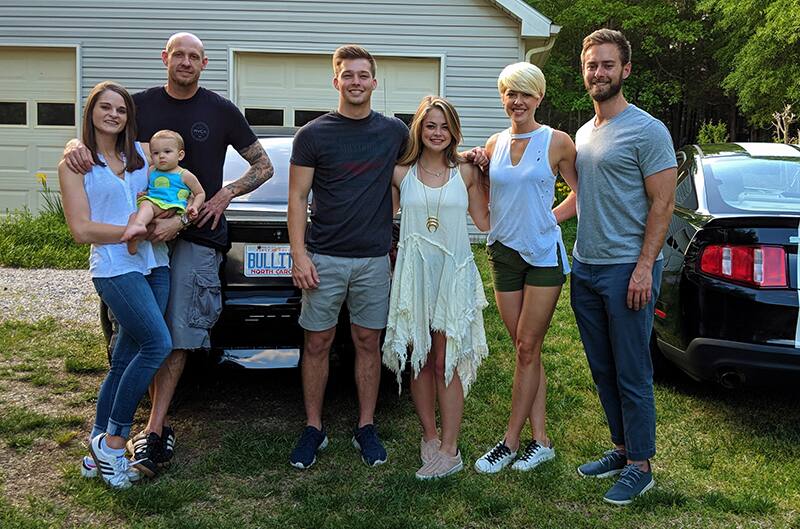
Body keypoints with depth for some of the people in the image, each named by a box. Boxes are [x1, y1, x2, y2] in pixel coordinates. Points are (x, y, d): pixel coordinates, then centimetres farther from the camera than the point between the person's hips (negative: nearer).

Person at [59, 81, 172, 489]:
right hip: (114, 268, -5)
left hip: (154, 264, 6)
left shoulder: (140, 153, 13)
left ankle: (98, 455, 15)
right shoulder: (75, 164, -1)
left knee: (124, 362, 6)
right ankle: (111, 442, -4)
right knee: (158, 344, -17)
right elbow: (82, 230, -8)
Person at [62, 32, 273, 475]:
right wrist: (75, 147, -14)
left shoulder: (220, 111, 5)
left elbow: (263, 166, 11)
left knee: (179, 335, -7)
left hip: (198, 236, -2)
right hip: (148, 231, 3)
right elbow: (96, 138, 11)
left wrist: (226, 194, -5)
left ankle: (152, 431, -5)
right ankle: (160, 425, 13)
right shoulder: (141, 105, 9)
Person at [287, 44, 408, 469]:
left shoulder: (395, 132, 6)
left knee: (368, 343, 8)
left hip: (374, 259, 2)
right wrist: (299, 254, -8)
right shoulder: (313, 134, 0)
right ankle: (313, 428, 17)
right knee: (317, 343, 4)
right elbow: (298, 197, -1)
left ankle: (366, 428, 20)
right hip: (323, 258, -1)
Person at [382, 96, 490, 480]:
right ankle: (429, 436, 21)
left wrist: (488, 173, 3)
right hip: (413, 273, 1)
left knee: (446, 362, -3)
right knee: (420, 360, 6)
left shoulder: (466, 172, 4)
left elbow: (485, 221, 8)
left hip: (453, 274, -1)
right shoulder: (401, 173, 5)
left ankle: (449, 450, 2)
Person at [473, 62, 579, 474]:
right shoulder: (494, 145, 9)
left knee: (527, 348, -2)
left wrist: (547, 218, -3)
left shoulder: (557, 142, -4)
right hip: (503, 254, 5)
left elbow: (582, 194, 5)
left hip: (543, 255, -5)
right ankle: (540, 440, 16)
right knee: (525, 350, 8)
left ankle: (510, 441, 6)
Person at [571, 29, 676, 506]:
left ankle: (640, 466, 12)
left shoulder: (647, 130, -10)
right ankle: (621, 449, 28)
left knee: (632, 374, 0)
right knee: (603, 371, 14)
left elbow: (663, 204, -13)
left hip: (627, 270, -8)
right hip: (585, 268, 8)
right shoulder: (582, 134, 14)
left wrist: (644, 267, -18)